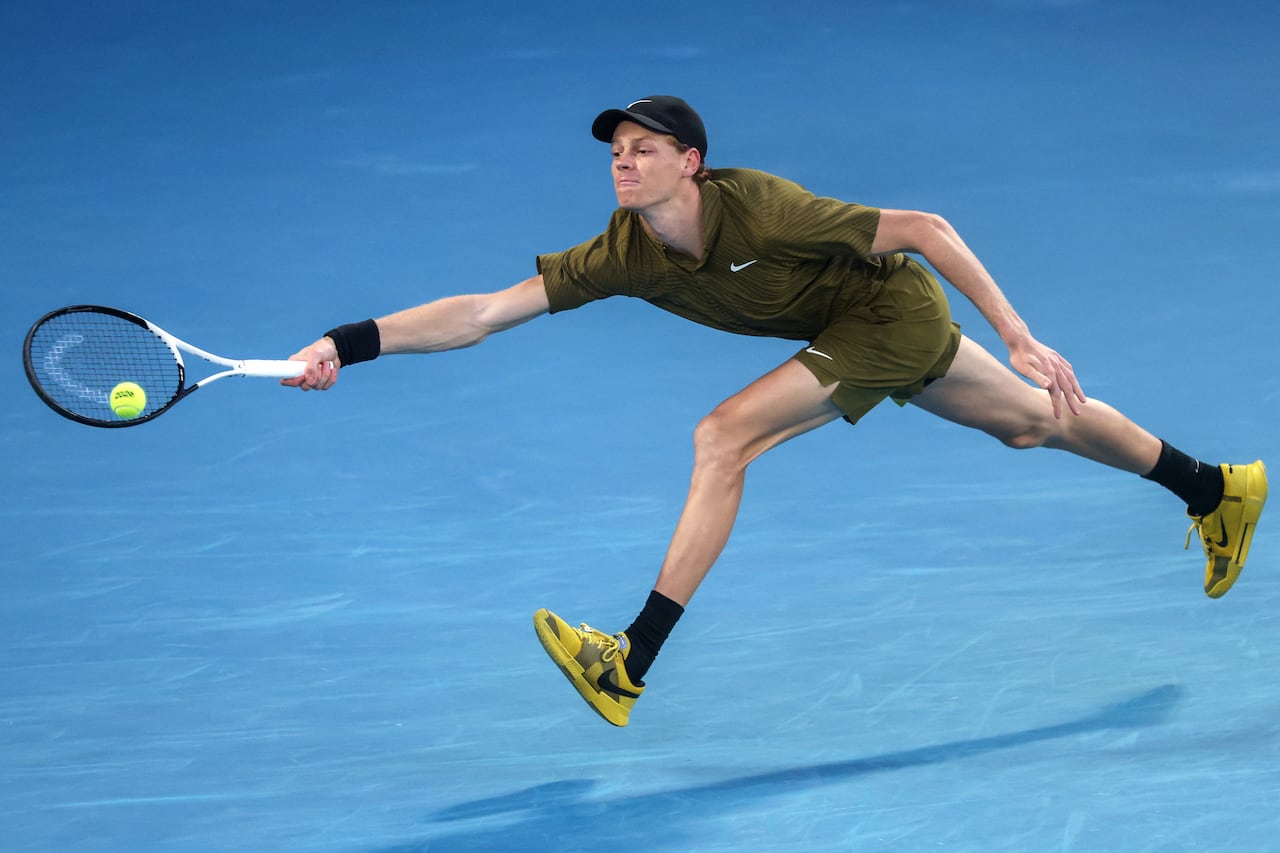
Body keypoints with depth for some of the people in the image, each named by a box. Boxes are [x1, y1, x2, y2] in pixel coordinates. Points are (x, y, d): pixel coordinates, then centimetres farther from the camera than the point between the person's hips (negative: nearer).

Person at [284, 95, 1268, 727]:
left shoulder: (760, 208, -33)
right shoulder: (624, 253, -16)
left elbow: (924, 228, -27)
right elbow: (485, 311, -20)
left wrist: (1021, 340, -28)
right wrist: (347, 344, -31)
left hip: (892, 312, -7)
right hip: (843, 330, 7)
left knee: (724, 437, -22)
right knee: (1033, 423, 22)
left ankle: (632, 667, -21)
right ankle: (1215, 488, 44)